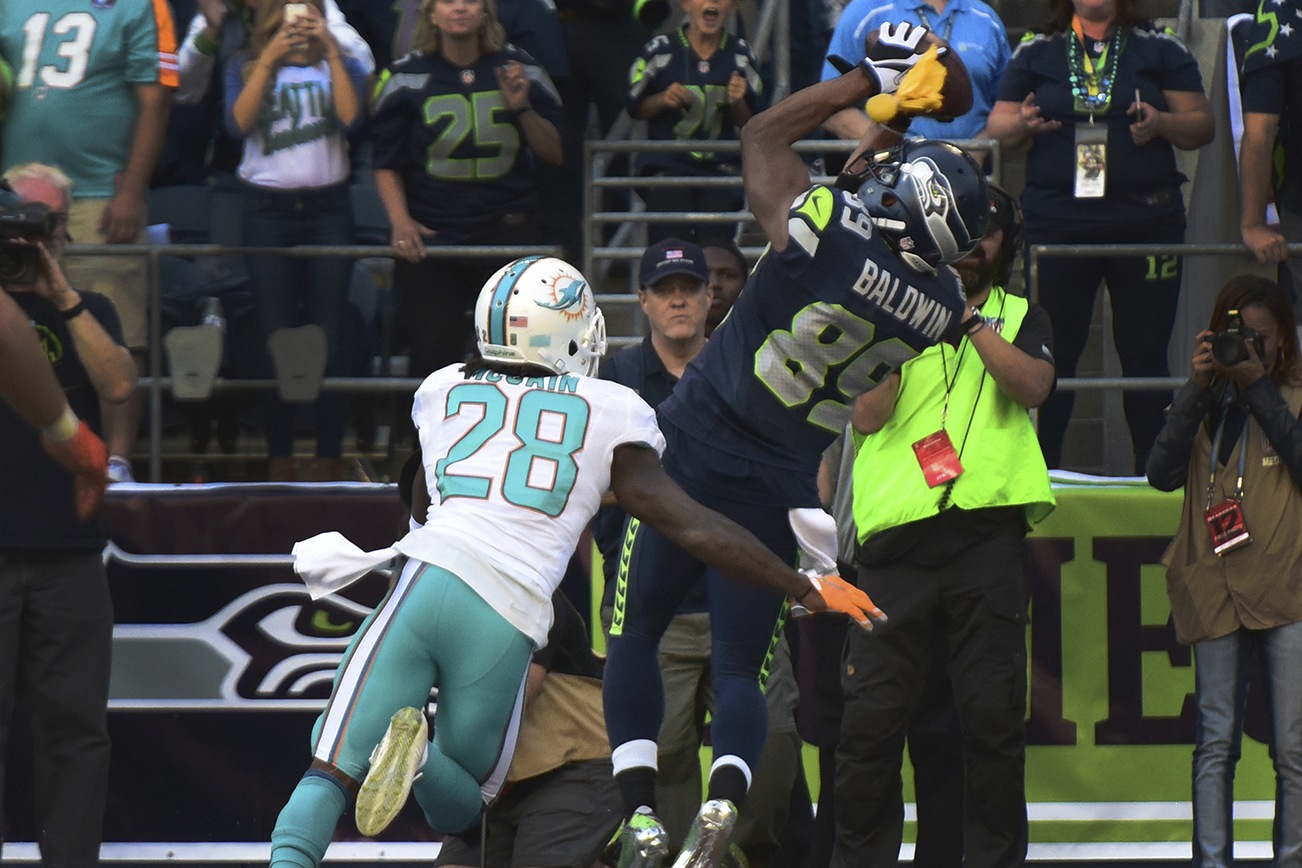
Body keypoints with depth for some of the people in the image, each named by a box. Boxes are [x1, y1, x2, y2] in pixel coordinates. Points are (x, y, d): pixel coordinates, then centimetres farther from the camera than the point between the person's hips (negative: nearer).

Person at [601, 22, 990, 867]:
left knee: (634, 631, 11)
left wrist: (874, 81, 4)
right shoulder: (944, 307, -9)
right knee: (741, 666, 11)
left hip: (697, 454, -3)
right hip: (784, 486, 3)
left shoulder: (823, 227, -22)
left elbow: (766, 135, -2)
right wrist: (879, 134, 11)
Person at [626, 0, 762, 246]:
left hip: (721, 169, 2)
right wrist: (663, 100, -11)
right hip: (668, 167, -2)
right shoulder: (660, 51, -1)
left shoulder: (741, 56, 6)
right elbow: (636, 108, 7)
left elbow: (749, 124, 12)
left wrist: (737, 102, -9)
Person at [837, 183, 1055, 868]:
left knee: (994, 716, -2)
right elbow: (867, 415, 1)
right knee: (871, 716, -4)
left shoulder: (1022, 318, 18)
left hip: (988, 535, 0)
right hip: (898, 537, 0)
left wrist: (970, 320, -7)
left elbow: (1033, 386, -3)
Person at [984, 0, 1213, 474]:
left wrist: (1161, 124, -13)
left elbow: (1202, 124, 7)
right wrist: (1022, 124, -11)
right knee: (1052, 354, 0)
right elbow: (998, 126, 11)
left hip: (1145, 220, 0)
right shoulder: (1035, 52, 10)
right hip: (1056, 221, 0)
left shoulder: (1160, 49, 8)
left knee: (1145, 355, 1)